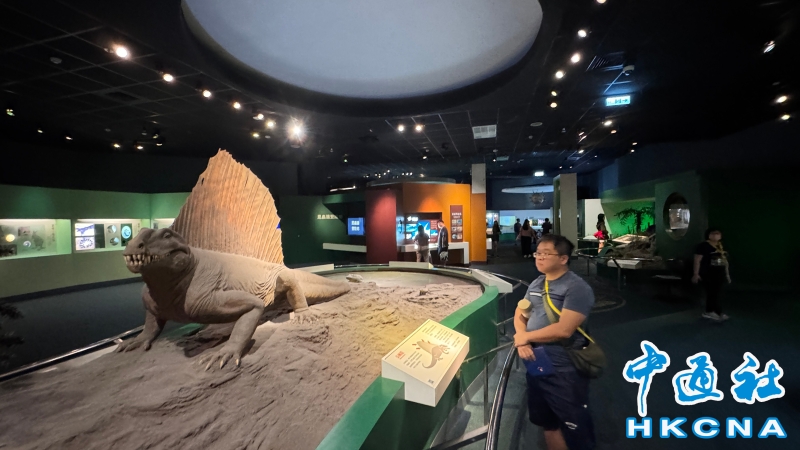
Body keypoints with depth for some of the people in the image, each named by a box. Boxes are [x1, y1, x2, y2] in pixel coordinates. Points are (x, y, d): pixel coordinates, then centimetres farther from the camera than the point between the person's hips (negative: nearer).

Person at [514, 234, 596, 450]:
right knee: (548, 423, 23)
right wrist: (521, 341, -8)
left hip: (565, 371, -7)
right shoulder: (536, 284, 7)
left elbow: (564, 330, -26)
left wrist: (526, 336, -15)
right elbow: (519, 315, 11)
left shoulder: (576, 288, -17)